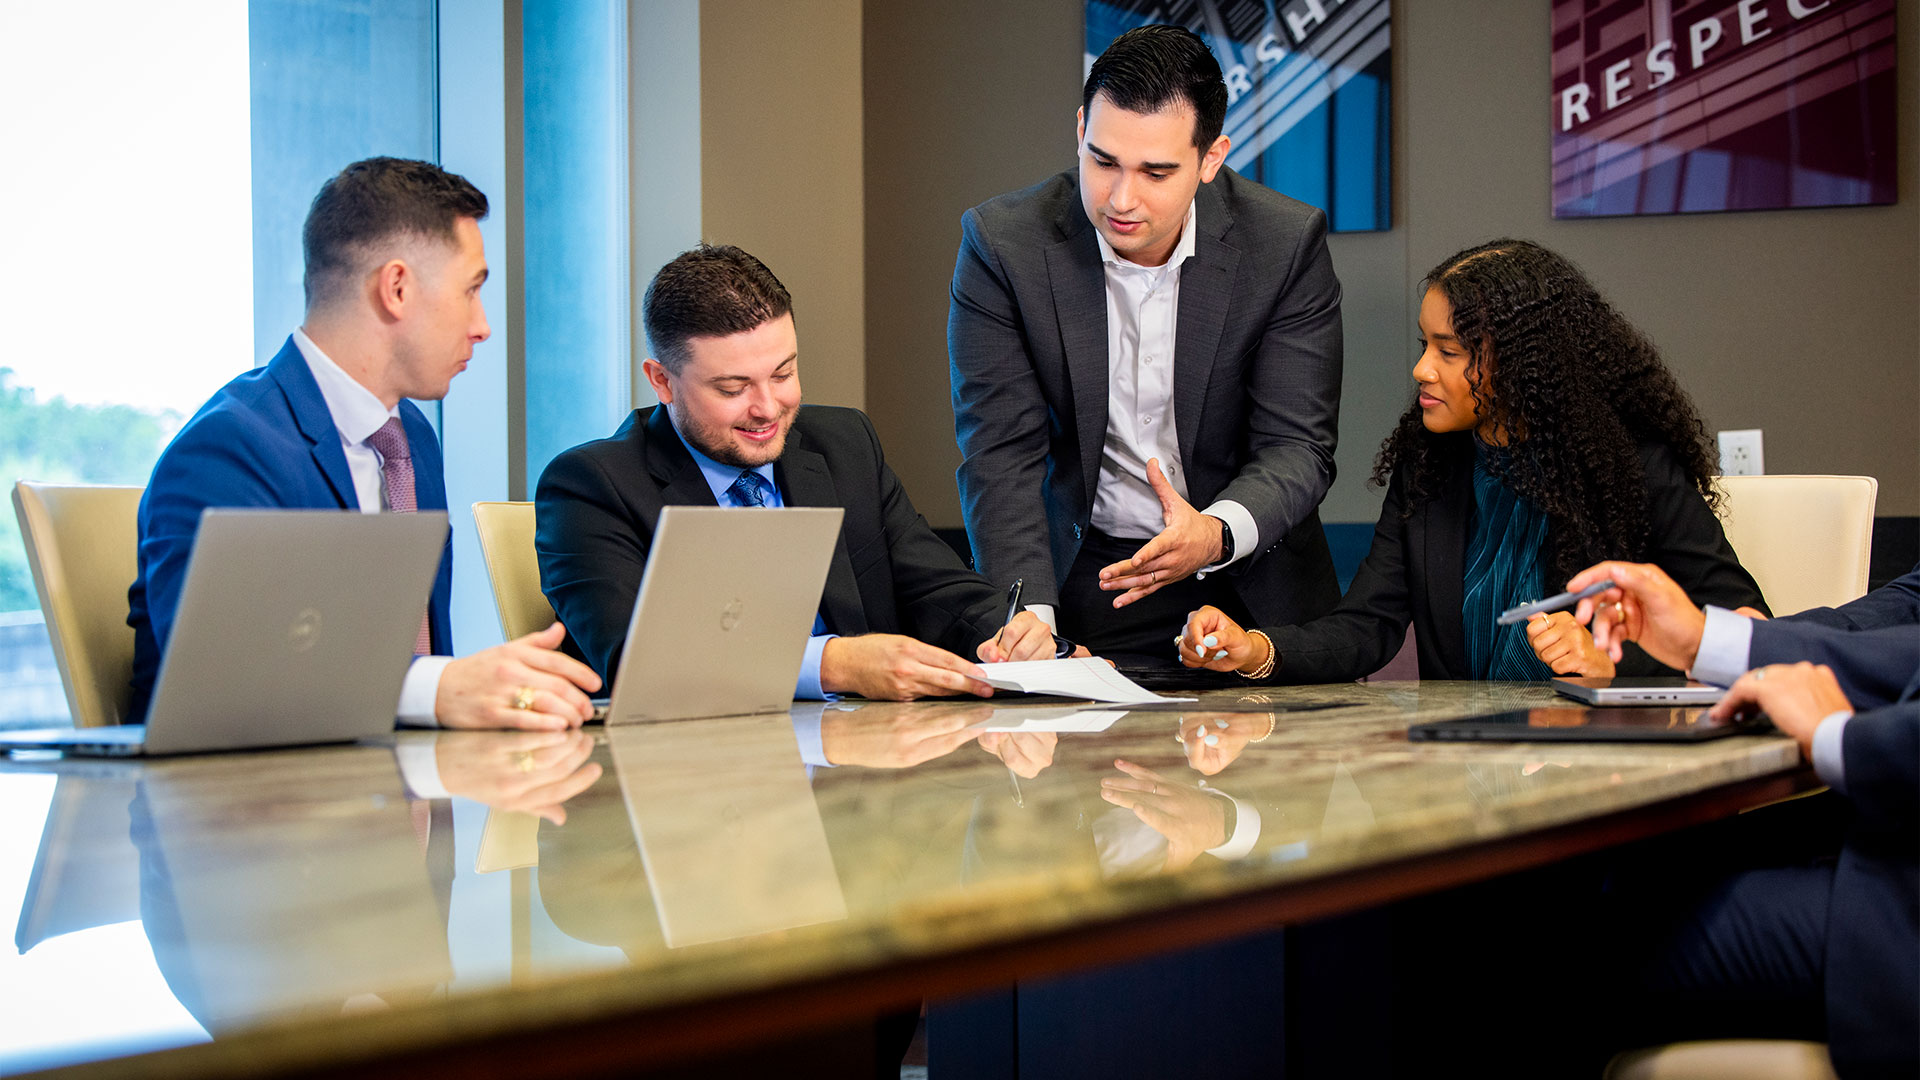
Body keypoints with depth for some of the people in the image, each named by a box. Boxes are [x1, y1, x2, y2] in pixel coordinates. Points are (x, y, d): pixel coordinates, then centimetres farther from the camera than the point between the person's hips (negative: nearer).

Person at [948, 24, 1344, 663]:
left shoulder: (1287, 244, -9)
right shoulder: (1002, 241, -10)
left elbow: (1298, 448, -9)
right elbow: (1000, 452, -12)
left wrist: (1217, 533, -31)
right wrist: (1030, 618, -27)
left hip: (1248, 582, 0)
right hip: (1082, 580, 0)